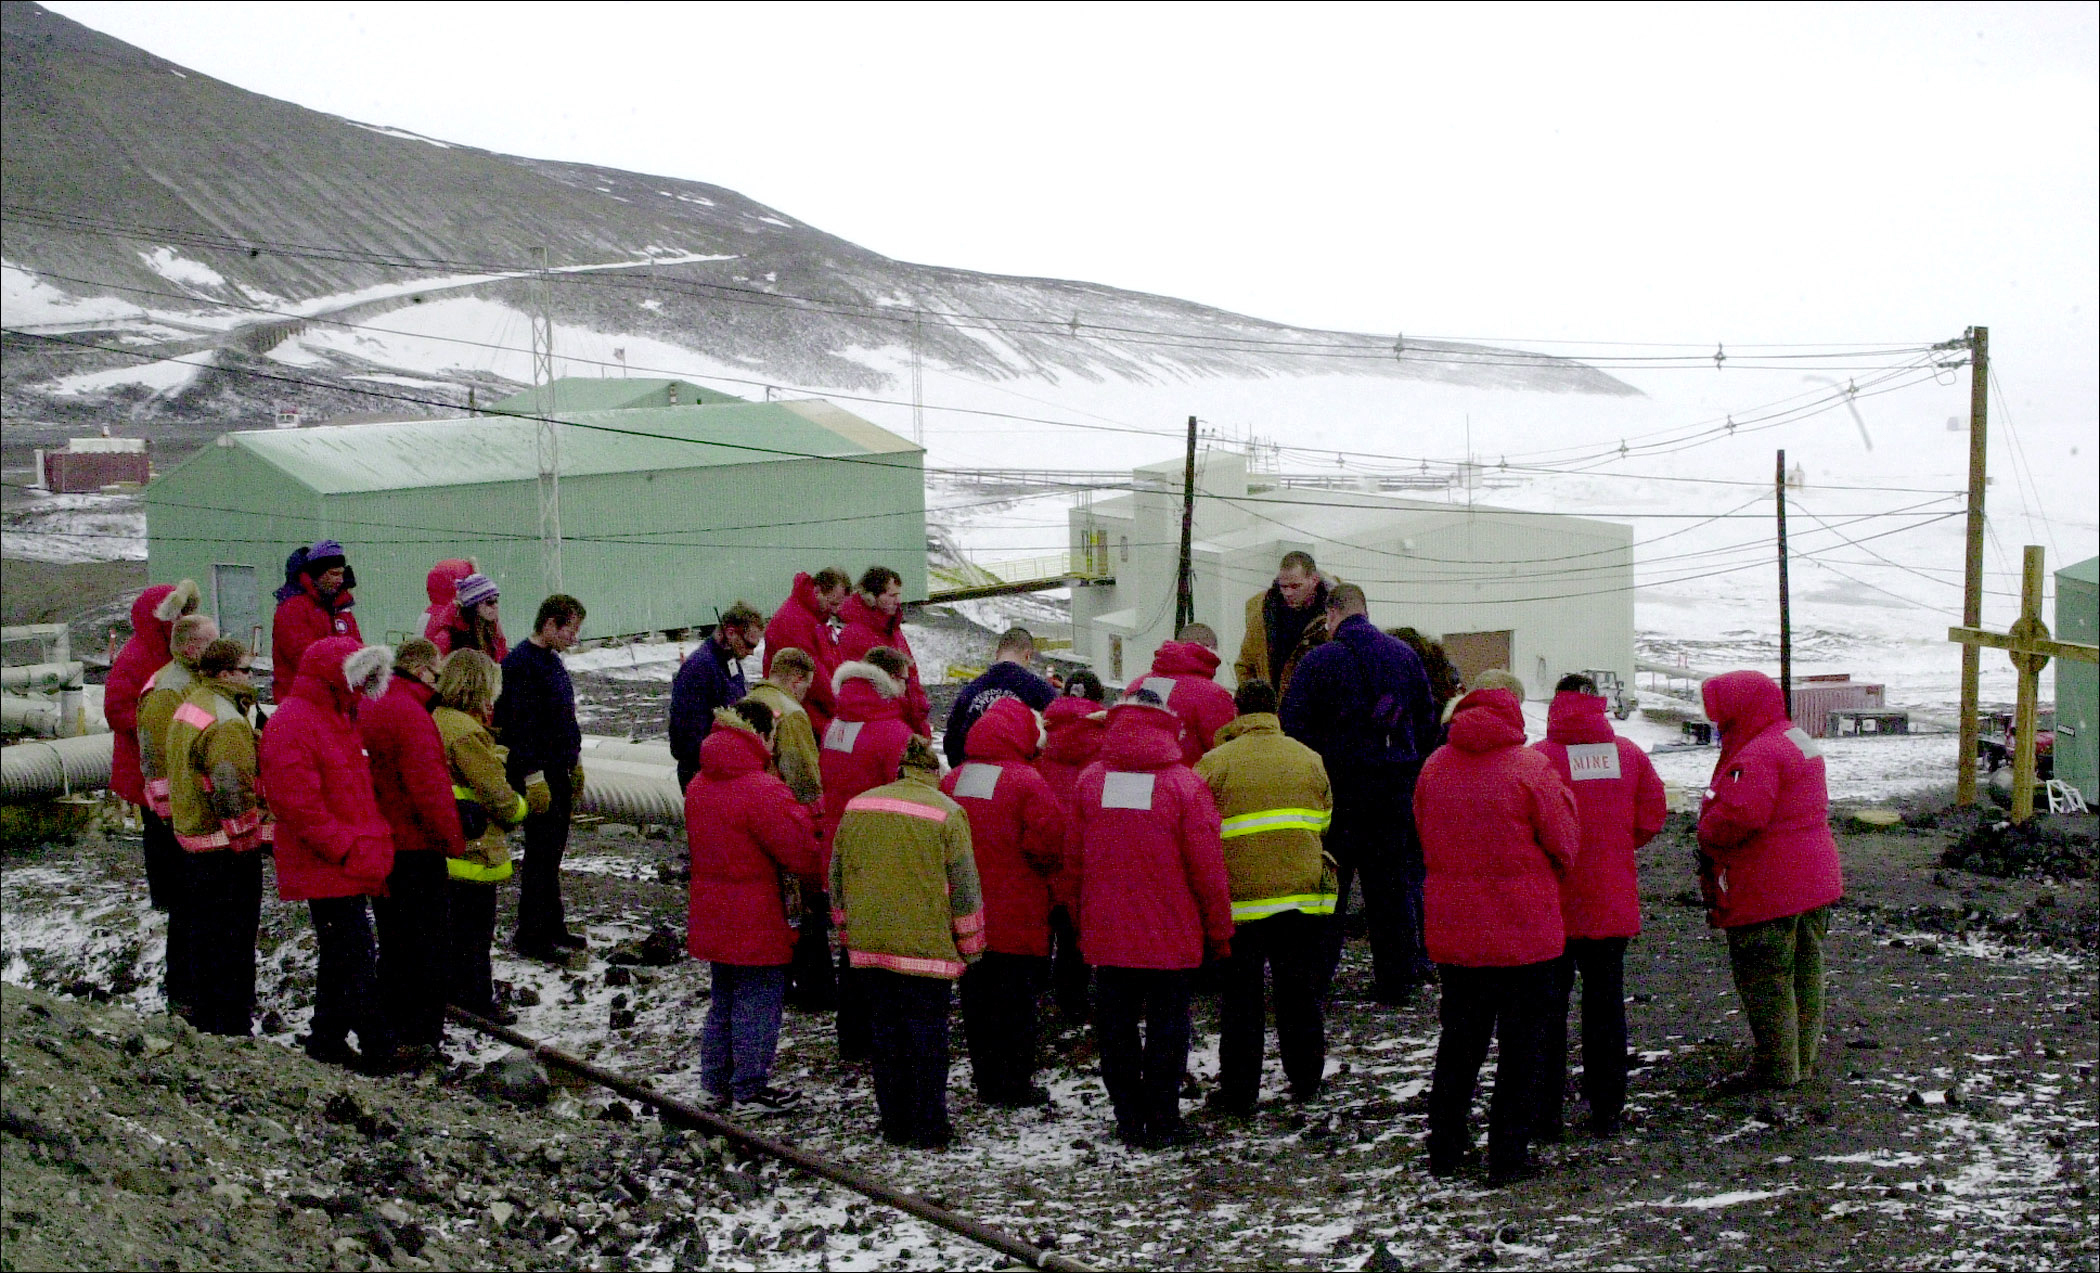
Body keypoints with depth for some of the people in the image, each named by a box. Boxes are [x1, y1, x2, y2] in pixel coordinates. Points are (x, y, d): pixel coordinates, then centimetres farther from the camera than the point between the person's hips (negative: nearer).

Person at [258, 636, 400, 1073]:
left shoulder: (339, 718, 18)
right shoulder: (291, 725, -16)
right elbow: (299, 804, -23)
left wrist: (371, 846, 15)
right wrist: (348, 850, -21)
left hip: (348, 866, 10)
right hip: (327, 870, -10)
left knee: (341, 958, 17)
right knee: (357, 961, -8)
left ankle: (327, 1041, 27)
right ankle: (380, 1053, -5)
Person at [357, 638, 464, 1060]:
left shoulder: (366, 708, 12)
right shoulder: (409, 713, -18)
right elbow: (428, 785, -23)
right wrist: (455, 838, -15)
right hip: (415, 847, -9)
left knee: (393, 940, 18)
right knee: (424, 942, -2)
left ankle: (392, 1032, 24)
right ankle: (420, 1037, 1)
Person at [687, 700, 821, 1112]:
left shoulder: (699, 786, 6)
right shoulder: (762, 791, -21)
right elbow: (800, 854, -19)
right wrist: (802, 816, 1)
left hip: (711, 919, 8)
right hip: (754, 922, -8)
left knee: (723, 1000, 19)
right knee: (758, 1001, 2)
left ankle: (717, 1084, 25)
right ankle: (750, 1090, 7)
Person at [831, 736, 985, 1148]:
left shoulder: (857, 807, 7)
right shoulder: (946, 814, -6)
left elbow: (837, 879, 14)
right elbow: (964, 889, -5)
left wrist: (848, 932, 24)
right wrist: (969, 946, 6)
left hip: (868, 945, 4)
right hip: (926, 945, -4)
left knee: (885, 1036, 12)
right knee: (927, 1037, 4)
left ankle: (895, 1125, 18)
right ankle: (929, 1129, 8)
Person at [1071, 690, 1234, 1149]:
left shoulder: (1090, 780, 1)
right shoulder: (1185, 784, -9)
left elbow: (1075, 858, 7)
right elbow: (1208, 868, -7)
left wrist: (1081, 924, 18)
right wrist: (1219, 932, 4)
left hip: (1106, 935, 3)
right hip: (1171, 936, -2)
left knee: (1116, 1028, 12)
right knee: (1167, 1026, 8)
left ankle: (1129, 1120, 15)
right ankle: (1161, 1123, 9)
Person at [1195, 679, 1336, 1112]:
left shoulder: (1213, 763, -5)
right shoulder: (1308, 758, 6)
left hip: (1240, 895, -2)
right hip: (1303, 890, 3)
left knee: (1240, 996, 6)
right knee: (1299, 993, 14)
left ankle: (1239, 1091, 9)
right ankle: (1305, 1081, 23)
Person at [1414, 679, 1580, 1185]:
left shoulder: (1434, 767, 0)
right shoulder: (1532, 769, -13)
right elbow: (1565, 848, -5)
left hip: (1452, 930, 4)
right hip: (1523, 931, -4)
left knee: (1458, 1037, 17)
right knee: (1521, 1045, 6)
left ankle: (1445, 1148, 23)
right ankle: (1508, 1156, 6)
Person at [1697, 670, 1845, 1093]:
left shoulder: (1757, 756, -21)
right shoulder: (1798, 740, 13)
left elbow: (1738, 815, -32)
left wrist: (1706, 836, -12)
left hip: (1768, 891, -11)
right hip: (1813, 882, 11)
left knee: (1765, 980, -2)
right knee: (1804, 974, 17)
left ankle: (1775, 1067, 2)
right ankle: (1803, 1057, 27)